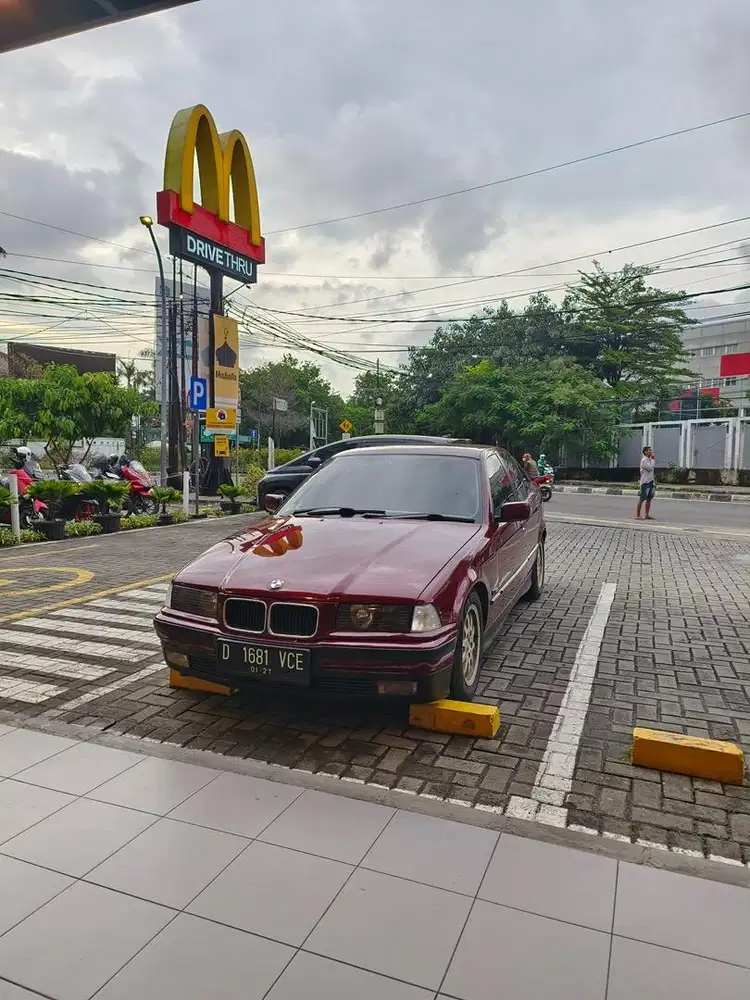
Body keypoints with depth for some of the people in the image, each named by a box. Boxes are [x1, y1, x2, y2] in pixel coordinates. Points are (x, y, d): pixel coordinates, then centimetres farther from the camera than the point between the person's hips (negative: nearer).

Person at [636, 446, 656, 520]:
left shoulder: (650, 460, 16)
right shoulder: (644, 460, -10)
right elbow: (650, 468, -18)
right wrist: (653, 459, -10)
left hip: (650, 481, 9)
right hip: (645, 482, -9)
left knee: (649, 499, 8)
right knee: (641, 499, -7)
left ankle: (647, 515, 12)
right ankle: (637, 515, -4)